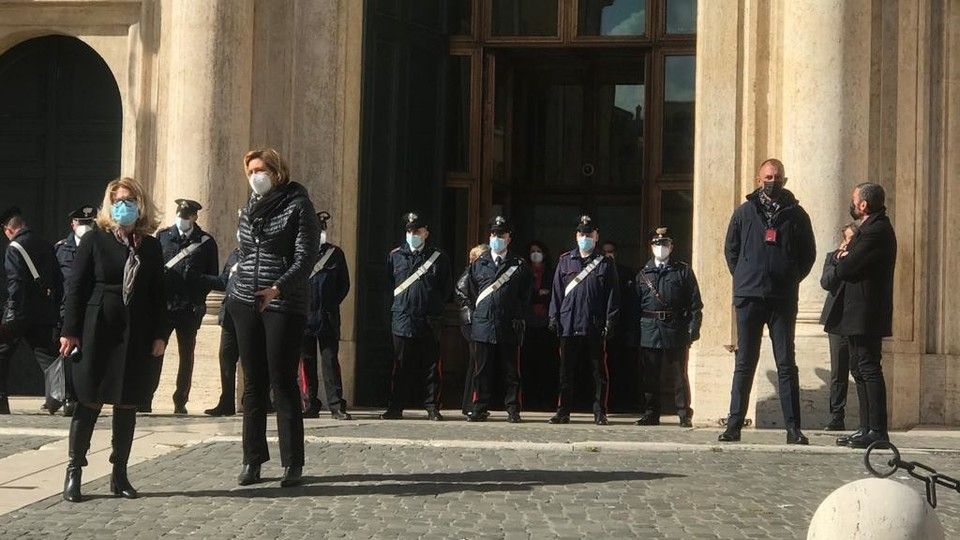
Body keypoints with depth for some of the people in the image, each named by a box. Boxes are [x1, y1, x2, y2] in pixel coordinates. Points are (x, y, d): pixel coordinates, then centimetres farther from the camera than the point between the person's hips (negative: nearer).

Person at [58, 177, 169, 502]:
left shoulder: (151, 247, 9)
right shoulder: (95, 240, 0)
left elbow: (158, 293, 10)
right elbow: (75, 286, -2)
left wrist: (160, 335, 3)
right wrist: (70, 331, -8)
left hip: (136, 336, 3)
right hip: (97, 332, -3)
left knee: (128, 404, 6)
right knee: (89, 402, -1)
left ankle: (119, 474, 15)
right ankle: (74, 472, 9)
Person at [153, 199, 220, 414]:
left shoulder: (206, 242, 5)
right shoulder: (163, 236, 10)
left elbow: (213, 278, 7)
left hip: (190, 308, 0)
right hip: (163, 305, 0)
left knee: (186, 355, 6)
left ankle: (181, 401, 14)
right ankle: (145, 400, 0)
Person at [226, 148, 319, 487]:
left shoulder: (297, 205, -3)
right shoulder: (249, 210, 15)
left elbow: (306, 256, -11)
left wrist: (278, 288, -23)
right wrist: (235, 294, 12)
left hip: (285, 305, -5)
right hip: (246, 304, 6)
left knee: (283, 383, -5)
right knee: (253, 384, 6)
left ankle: (293, 464, 2)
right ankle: (252, 461, 11)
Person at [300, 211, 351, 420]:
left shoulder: (335, 253, 9)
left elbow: (344, 284, 10)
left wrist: (332, 303, 0)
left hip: (327, 316, 0)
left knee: (330, 360, -2)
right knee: (307, 362, 4)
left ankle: (337, 406, -1)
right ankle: (311, 406, 10)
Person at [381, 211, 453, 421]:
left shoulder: (439, 257, 8)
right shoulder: (395, 256, 10)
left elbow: (447, 288, 12)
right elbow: (388, 284, 18)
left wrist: (435, 307, 7)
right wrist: (398, 304, 12)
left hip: (430, 321, 0)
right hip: (402, 319, 1)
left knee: (432, 367, 2)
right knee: (401, 367, 3)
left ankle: (432, 407, 9)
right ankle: (395, 408, 8)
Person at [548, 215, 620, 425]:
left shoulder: (606, 263, 6)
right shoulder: (565, 261, 12)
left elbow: (613, 295, 3)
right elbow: (557, 291, 11)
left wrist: (610, 322, -5)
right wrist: (554, 317, 4)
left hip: (595, 327, -2)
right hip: (569, 325, 2)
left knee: (600, 372, 2)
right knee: (566, 371, 5)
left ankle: (600, 412, 9)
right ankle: (563, 412, 12)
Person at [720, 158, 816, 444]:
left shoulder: (796, 214, 7)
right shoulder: (745, 212, 8)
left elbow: (808, 253, 12)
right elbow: (731, 250, 14)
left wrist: (792, 279, 4)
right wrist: (743, 279, 7)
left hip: (784, 300, 0)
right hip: (749, 299, 1)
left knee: (786, 364, 0)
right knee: (744, 363, 3)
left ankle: (793, 428, 1)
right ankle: (734, 424, 6)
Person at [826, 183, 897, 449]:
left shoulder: (876, 231, -16)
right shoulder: (873, 228, 18)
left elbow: (845, 270, -20)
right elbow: (844, 269, 18)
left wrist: (843, 260, 0)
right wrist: (847, 257, -2)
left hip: (865, 314, -11)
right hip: (860, 315, 11)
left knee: (868, 369, -10)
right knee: (861, 369, 12)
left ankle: (877, 431, -9)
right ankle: (867, 428, 16)